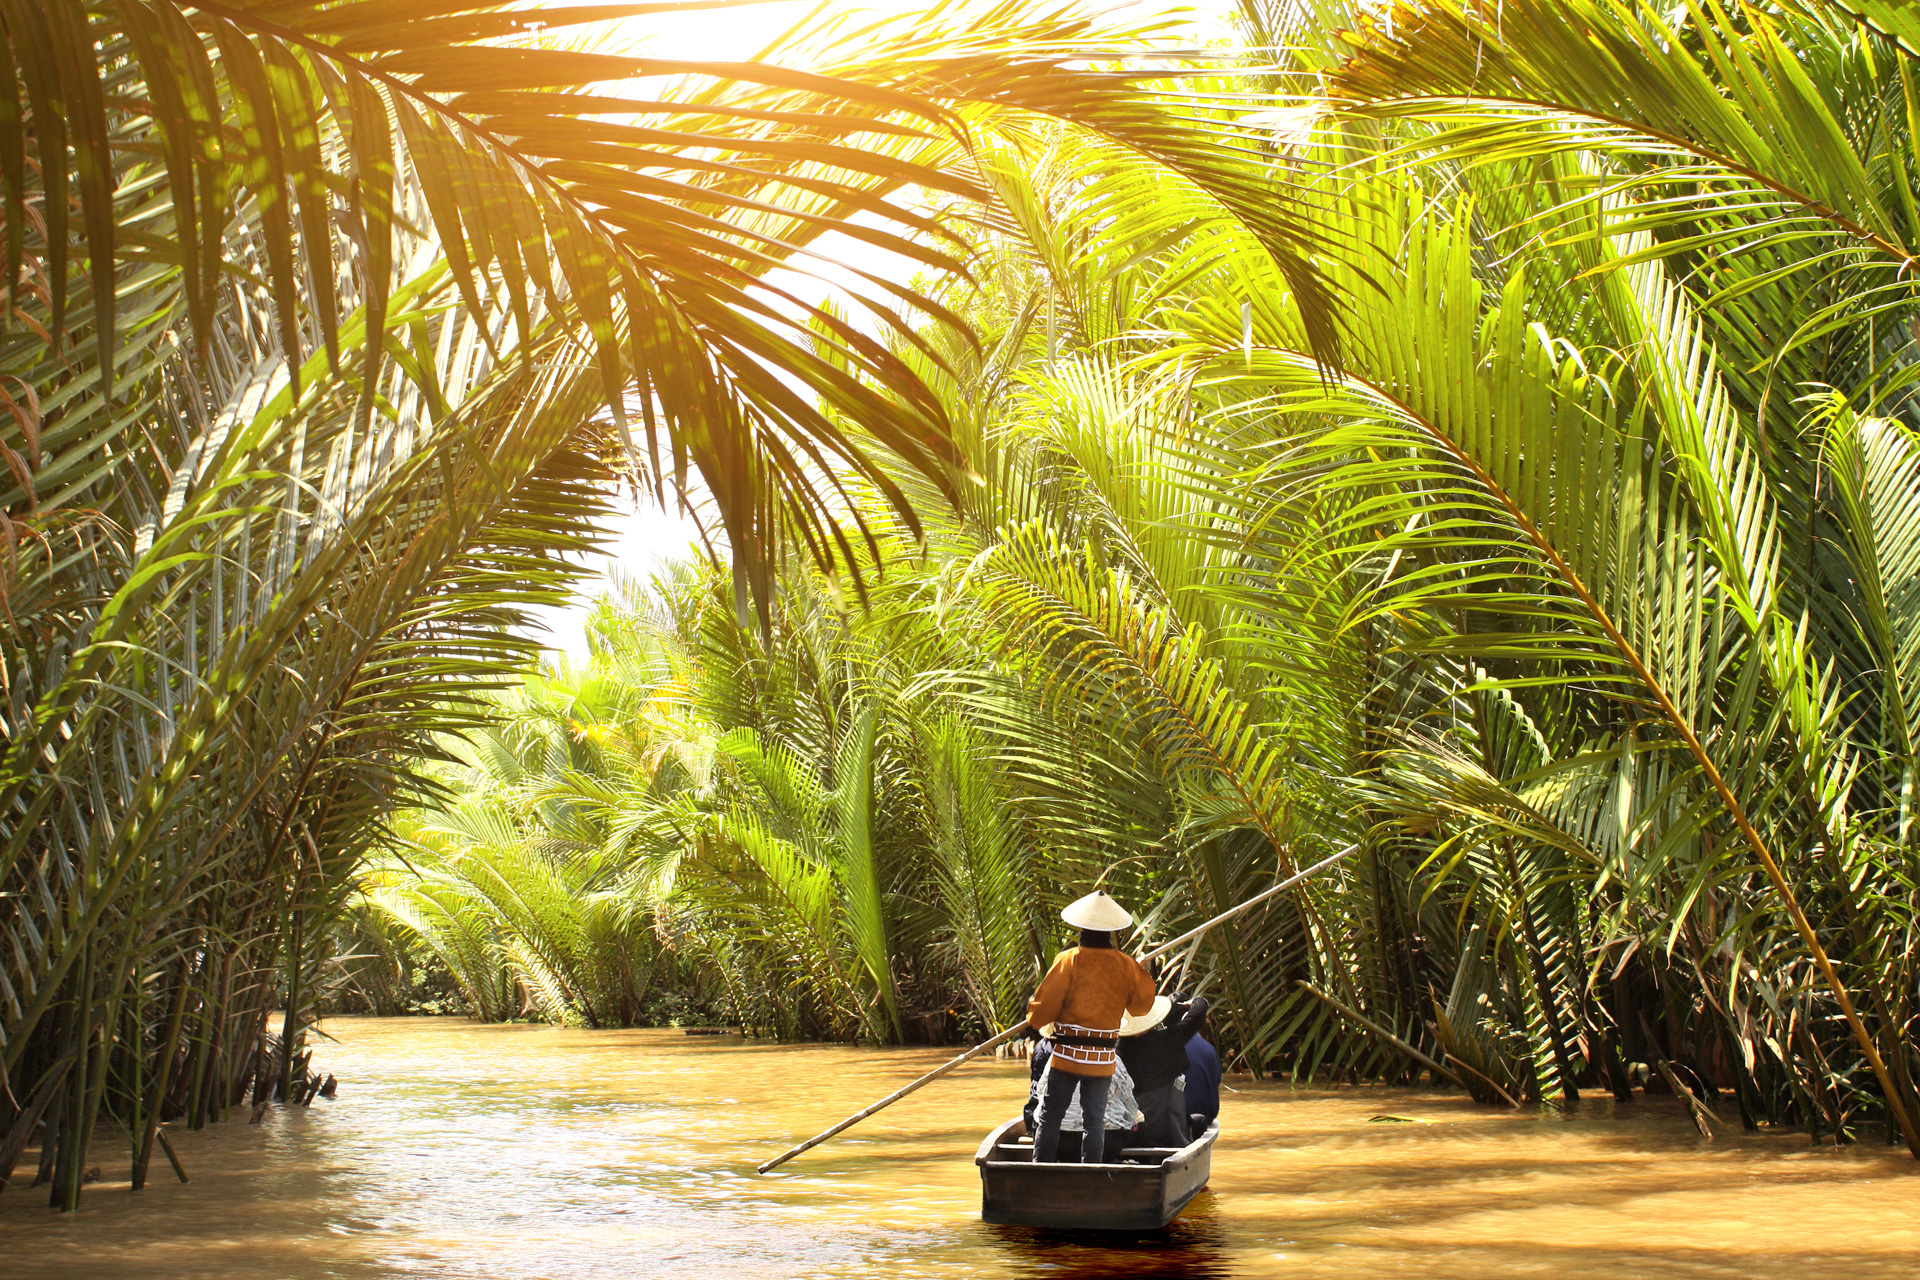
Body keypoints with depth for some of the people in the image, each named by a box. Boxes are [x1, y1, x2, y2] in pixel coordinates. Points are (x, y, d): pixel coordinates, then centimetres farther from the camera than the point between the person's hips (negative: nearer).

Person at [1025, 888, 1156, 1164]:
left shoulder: (1069, 960, -10)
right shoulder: (1126, 965, -1)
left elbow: (1041, 1011, -9)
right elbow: (1143, 1003, 13)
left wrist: (1031, 1008, 13)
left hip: (1067, 1055, -3)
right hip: (1104, 1059, 3)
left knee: (1049, 1116, 5)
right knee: (1095, 1119, 10)